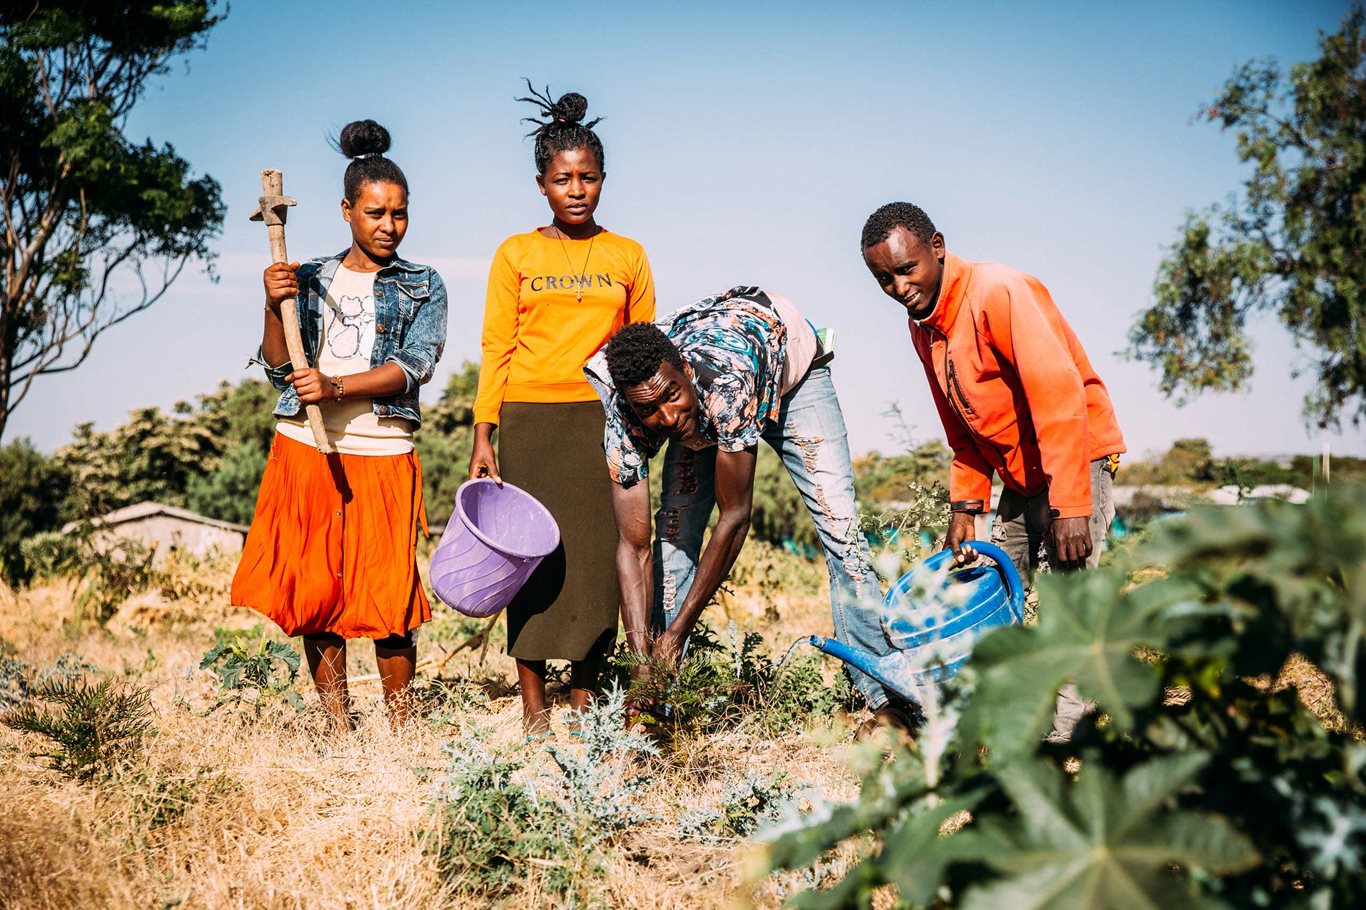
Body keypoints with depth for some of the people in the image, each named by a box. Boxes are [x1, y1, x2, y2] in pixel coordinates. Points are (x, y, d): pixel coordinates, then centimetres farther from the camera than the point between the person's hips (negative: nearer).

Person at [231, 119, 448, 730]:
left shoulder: (423, 287, 8)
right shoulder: (310, 280, 13)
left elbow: (413, 366, -7)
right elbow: (279, 370, 8)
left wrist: (336, 386, -19)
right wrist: (274, 307, -8)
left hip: (381, 455, -2)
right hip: (304, 450, 2)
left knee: (386, 597, -4)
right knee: (314, 592, 3)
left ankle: (400, 730, 7)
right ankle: (338, 730, 12)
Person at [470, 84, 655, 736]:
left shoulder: (628, 256, 11)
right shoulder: (516, 254, 8)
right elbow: (496, 348, 5)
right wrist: (483, 436, -2)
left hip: (603, 422, 1)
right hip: (529, 420, -1)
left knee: (597, 557, -1)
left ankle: (584, 701, 9)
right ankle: (533, 708, 5)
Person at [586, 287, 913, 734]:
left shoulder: (724, 379, -46)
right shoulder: (623, 417, -34)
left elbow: (735, 517, -38)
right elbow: (633, 546, -30)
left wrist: (679, 630, -35)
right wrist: (642, 656, -39)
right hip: (702, 406, 3)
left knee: (837, 523, -14)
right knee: (673, 532, -10)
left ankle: (886, 697, -9)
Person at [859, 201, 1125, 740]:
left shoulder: (999, 293, -22)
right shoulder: (924, 327, 4)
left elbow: (1060, 396, -28)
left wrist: (1070, 506, -31)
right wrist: (965, 504, 4)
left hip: (1077, 459, -9)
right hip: (1018, 474, 9)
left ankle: (1060, 736, -12)